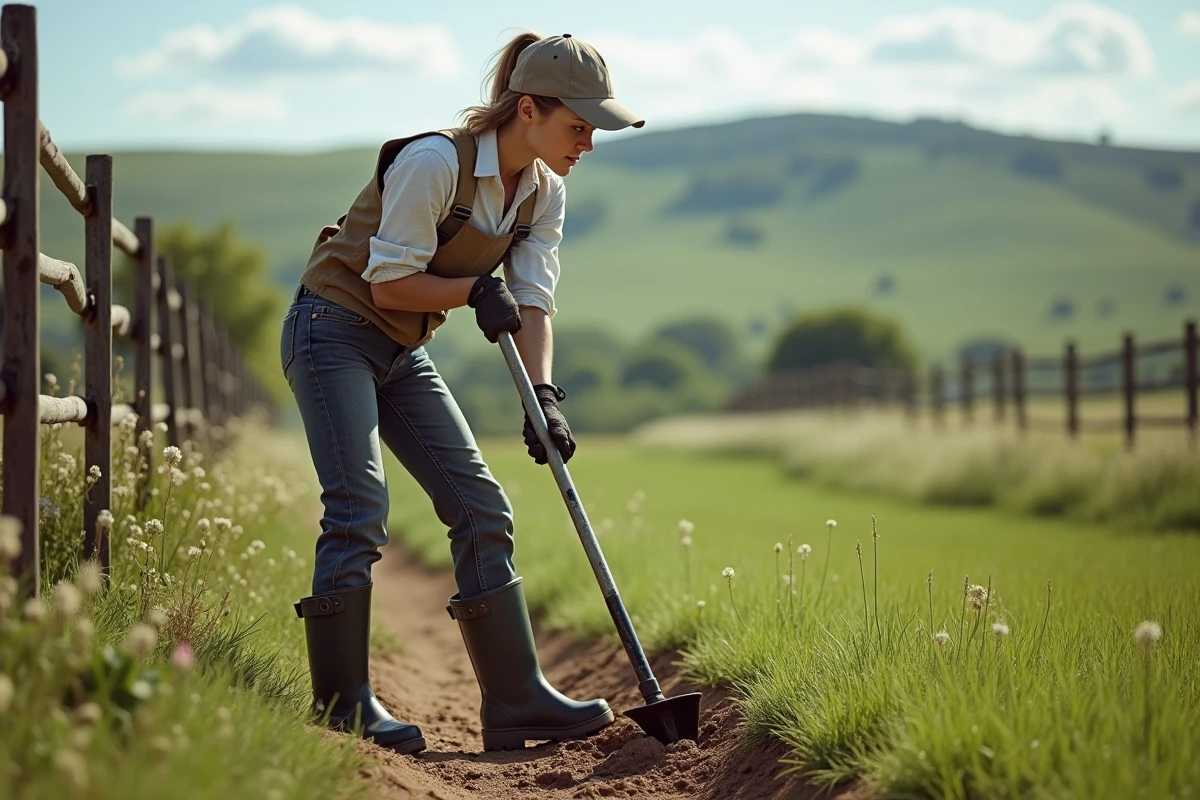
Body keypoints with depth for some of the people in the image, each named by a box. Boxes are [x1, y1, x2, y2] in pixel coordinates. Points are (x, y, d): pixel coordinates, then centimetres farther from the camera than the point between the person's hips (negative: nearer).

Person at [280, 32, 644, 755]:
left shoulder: (545, 193, 1)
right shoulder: (436, 163, -23)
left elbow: (534, 305, -5)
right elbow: (388, 284, -20)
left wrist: (545, 394, -19)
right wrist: (474, 289, -24)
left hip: (405, 353, 8)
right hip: (334, 332, -8)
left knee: (482, 506, 0)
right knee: (361, 506, -19)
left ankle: (517, 699, 3)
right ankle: (343, 707, -12)